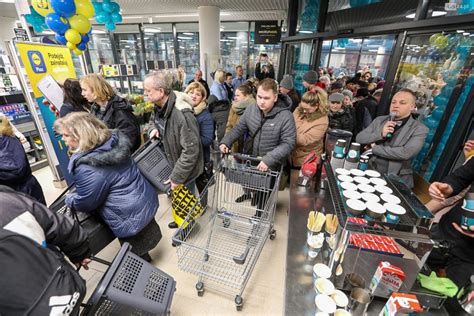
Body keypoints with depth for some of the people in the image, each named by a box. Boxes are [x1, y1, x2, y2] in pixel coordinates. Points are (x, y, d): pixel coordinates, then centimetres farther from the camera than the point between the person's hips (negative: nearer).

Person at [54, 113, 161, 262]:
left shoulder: (86, 167, -27)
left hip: (131, 217, -8)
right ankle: (145, 260, 55)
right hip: (147, 200, 9)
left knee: (135, 256, 20)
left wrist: (69, 199, 9)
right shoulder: (113, 140, -4)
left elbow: (85, 203, -15)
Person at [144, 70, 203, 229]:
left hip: (185, 168, -8)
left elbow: (191, 150, -31)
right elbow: (153, 120, 19)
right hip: (171, 162, 8)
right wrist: (155, 128, -6)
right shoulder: (159, 106, -6)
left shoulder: (182, 115, -33)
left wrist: (177, 177, -25)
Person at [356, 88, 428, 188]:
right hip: (370, 171, 3)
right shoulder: (379, 120, 9)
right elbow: (359, 138, 3)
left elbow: (406, 153, -16)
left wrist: (374, 148, -10)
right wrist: (380, 134, -11)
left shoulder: (419, 128, -2)